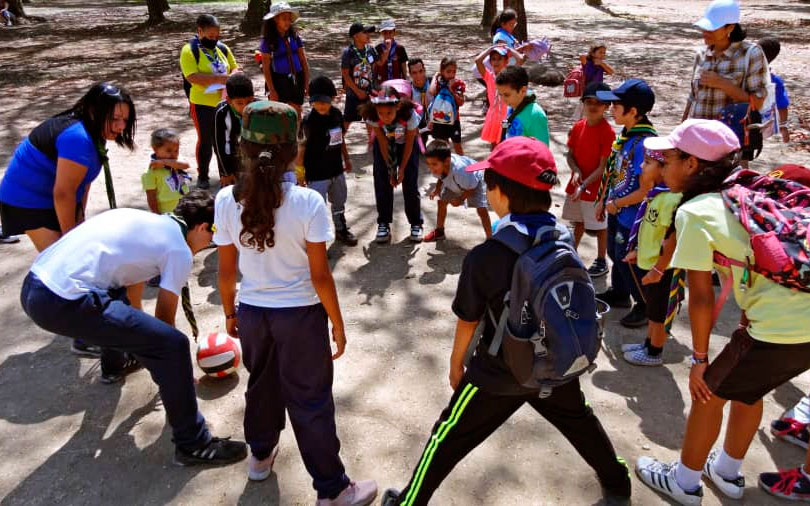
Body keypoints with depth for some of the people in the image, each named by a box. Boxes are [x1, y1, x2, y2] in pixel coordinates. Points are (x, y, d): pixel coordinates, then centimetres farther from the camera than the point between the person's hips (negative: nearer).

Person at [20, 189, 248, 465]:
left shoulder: (145, 221, 22)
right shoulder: (180, 251, -2)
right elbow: (164, 316, 6)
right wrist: (173, 360, 25)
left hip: (33, 286, 10)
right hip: (64, 304, -10)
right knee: (173, 345, -8)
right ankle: (192, 445, 4)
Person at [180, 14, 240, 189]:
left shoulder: (222, 48, 6)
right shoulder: (189, 51, -12)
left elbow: (235, 68, 13)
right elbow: (192, 77, -23)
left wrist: (232, 77, -12)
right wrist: (220, 78, -28)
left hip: (224, 102, 5)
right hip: (203, 104, -5)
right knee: (205, 140, 6)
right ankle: (202, 175, 22)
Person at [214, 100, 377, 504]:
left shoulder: (226, 201, -9)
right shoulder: (308, 202, -19)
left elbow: (226, 271, -1)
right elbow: (320, 275, -15)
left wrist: (229, 312, 15)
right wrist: (337, 322, -2)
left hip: (252, 312, 4)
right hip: (301, 314, -3)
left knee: (262, 385, 27)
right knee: (310, 400, 9)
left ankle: (260, 455, 51)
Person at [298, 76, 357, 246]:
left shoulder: (336, 114, -2)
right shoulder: (309, 120, -21)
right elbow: (301, 146, -22)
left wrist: (346, 158, 20)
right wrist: (299, 170, -25)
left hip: (336, 169, 7)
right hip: (317, 173, -7)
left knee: (339, 202, 25)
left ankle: (341, 230, 46)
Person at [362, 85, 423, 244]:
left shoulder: (409, 114, -36)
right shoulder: (371, 116, -33)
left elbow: (409, 143, -21)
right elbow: (382, 143, -20)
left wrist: (402, 169, -14)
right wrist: (390, 169, -18)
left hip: (406, 144, -1)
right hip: (384, 144, 1)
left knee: (410, 184, -3)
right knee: (382, 183, -3)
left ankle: (416, 224, 12)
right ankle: (383, 224, 10)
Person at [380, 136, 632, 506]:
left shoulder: (484, 257, -25)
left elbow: (468, 322, -12)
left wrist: (456, 364, 6)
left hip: (500, 372, -4)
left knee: (449, 438, 13)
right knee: (579, 419, 32)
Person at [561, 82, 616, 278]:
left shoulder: (608, 132, -17)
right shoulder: (578, 126, 0)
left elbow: (603, 166, -17)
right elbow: (570, 154, 6)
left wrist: (584, 185, -24)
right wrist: (576, 171, -13)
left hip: (595, 188, -5)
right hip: (576, 185, 5)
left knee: (599, 226, 8)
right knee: (578, 222, 21)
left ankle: (601, 262, 24)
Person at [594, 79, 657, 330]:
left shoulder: (644, 142, -28)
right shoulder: (625, 134, 0)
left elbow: (645, 190, -27)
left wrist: (615, 204, -16)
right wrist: (603, 201, 12)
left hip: (632, 216, -9)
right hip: (617, 212, 9)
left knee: (628, 260, 4)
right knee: (615, 252, 23)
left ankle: (647, 307, 25)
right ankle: (619, 293, 46)